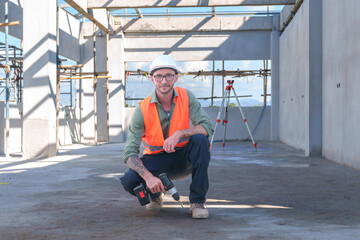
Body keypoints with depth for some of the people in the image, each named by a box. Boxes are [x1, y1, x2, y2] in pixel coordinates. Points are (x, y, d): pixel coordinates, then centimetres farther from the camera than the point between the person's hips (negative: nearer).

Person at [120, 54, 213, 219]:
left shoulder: (186, 97, -10)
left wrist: (180, 133, -36)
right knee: (129, 181, -29)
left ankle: (197, 201, -20)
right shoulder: (142, 109, -15)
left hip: (183, 159, 1)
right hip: (156, 160, -1)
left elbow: (207, 127, -19)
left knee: (200, 139, -30)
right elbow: (130, 153, -20)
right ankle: (155, 195, 10)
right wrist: (148, 177, -37)